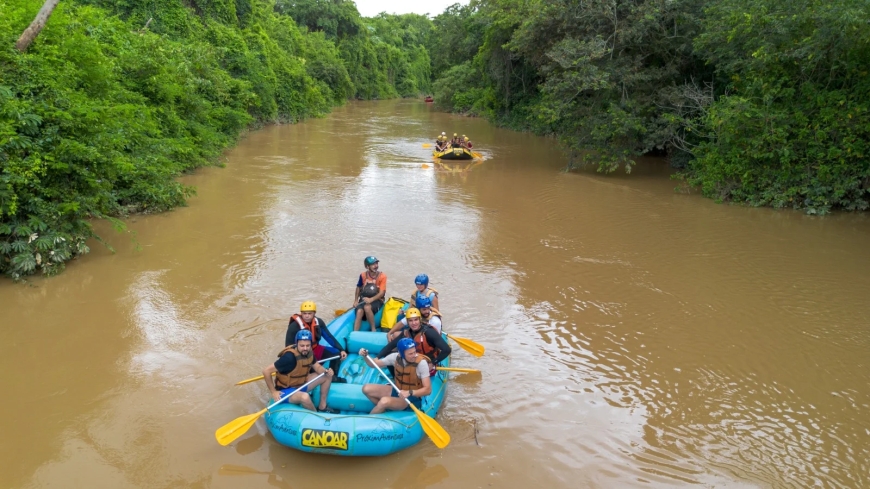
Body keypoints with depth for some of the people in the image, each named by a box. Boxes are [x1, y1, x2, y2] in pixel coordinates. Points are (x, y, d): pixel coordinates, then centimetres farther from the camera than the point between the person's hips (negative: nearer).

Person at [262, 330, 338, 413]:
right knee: (305, 397, -37)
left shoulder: (309, 352, -9)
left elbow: (317, 367, 5)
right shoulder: (290, 357, -32)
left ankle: (322, 407, 13)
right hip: (286, 390, -8)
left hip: (301, 384, 8)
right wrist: (273, 392, -22)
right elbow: (266, 371, -30)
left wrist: (326, 371, -18)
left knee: (327, 376, 4)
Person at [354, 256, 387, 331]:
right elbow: (358, 288, 16)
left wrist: (371, 299, -25)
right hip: (364, 299, 3)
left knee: (367, 307, -35)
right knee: (359, 311, -29)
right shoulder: (363, 275, 1)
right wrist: (356, 301, 7)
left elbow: (382, 293, -11)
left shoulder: (382, 276, -7)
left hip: (377, 300, -2)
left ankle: (373, 329, -20)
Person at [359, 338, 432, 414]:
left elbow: (428, 389, -23)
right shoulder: (395, 357, -10)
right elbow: (374, 364, 5)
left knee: (385, 401, -31)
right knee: (367, 389, -5)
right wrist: (365, 356, -16)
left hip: (413, 398, -6)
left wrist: (409, 393, -38)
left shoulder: (421, 363, -24)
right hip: (398, 391, 6)